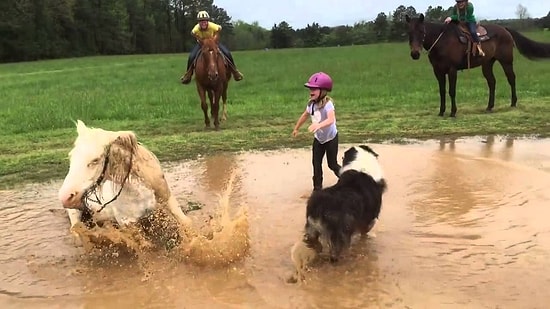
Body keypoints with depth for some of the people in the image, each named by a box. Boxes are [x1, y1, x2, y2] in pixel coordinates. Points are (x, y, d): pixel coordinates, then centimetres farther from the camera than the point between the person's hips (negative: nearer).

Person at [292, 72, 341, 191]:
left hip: (330, 138, -6)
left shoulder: (327, 104, -30)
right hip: (318, 138, 6)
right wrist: (296, 128, 23)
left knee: (332, 164, 5)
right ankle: (317, 187, 18)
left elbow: (331, 119, -47)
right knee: (316, 163, 6)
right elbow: (305, 115, 12)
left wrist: (319, 125, -64)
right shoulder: (311, 104, -8)